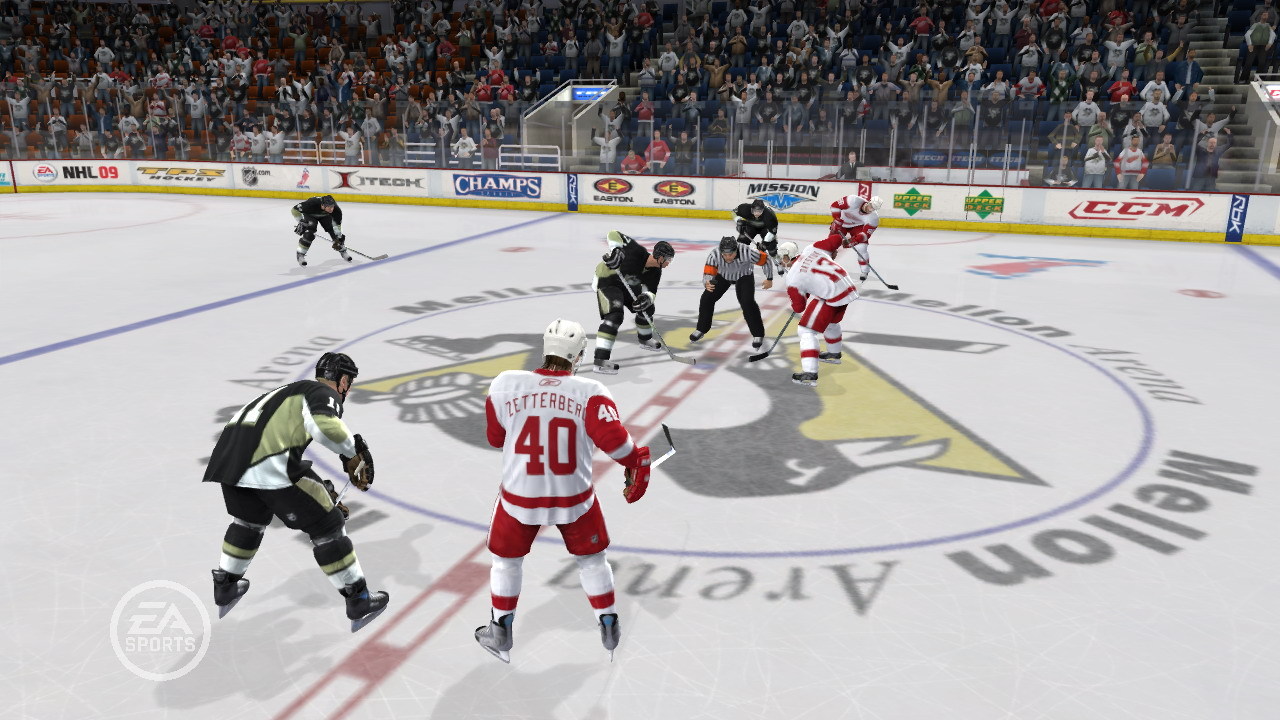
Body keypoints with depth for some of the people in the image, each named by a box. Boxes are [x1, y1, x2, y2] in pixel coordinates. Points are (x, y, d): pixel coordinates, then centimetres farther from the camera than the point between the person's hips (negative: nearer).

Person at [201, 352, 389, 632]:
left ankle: (225, 588, 49)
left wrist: (320, 488, 43)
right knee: (327, 525, 4)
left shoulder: (294, 390, 33)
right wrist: (354, 451, -2)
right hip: (269, 462, -8)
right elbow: (325, 425, -19)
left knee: (249, 519, 36)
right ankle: (359, 602, 9)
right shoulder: (324, 392, 7)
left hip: (228, 454, 8)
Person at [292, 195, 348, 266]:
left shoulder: (335, 209, -35)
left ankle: (342, 251, 17)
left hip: (325, 215, 3)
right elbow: (295, 209, -31)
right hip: (309, 214, -3)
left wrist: (337, 239, -23)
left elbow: (337, 224, -23)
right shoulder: (312, 204, -44)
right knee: (309, 233, -22)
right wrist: (301, 222, -30)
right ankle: (300, 254, -7)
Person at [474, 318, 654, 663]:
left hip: (519, 497, 0)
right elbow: (612, 436, -22)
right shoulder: (590, 392, -15)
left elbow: (495, 437, 2)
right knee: (591, 558, 23)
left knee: (507, 559, 24)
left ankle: (500, 634, 36)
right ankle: (609, 628, 34)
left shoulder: (505, 384, -11)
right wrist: (638, 461, -4)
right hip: (574, 499, 0)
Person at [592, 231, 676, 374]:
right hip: (606, 280, -9)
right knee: (615, 315, -25)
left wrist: (647, 297, -29)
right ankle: (600, 360, -30)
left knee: (647, 308, 17)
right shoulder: (637, 252, -31)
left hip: (627, 284, 9)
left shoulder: (655, 272, -9)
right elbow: (613, 234, -29)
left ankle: (645, 340, 47)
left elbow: (651, 291, -6)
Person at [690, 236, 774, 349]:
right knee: (706, 299, -7)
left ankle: (758, 334, -3)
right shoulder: (714, 255, -34)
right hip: (722, 276, 2)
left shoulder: (747, 252, -38)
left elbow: (766, 260, -23)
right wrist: (707, 284, -57)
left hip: (744, 276, -2)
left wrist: (769, 279, -13)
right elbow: (708, 273, -33)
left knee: (747, 303, -21)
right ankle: (701, 329, 15)